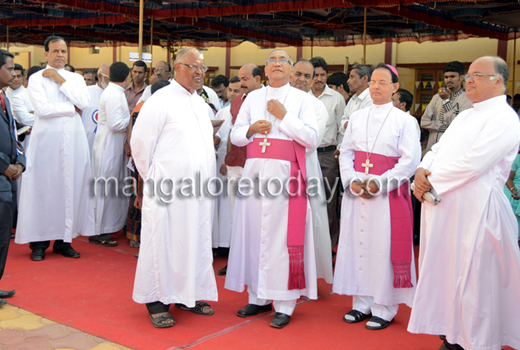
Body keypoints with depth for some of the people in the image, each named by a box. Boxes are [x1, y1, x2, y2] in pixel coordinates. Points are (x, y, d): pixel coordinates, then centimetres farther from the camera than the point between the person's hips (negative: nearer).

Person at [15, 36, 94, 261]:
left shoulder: (76, 78, 14)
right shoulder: (36, 79, 4)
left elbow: (85, 102, -4)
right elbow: (43, 108, -11)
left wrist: (60, 80, -4)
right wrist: (72, 108, -4)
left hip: (73, 140, 3)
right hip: (46, 139, -3)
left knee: (70, 188, 3)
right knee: (43, 189, -3)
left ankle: (64, 240, 11)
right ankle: (39, 242, 7)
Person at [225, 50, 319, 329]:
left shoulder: (301, 99, 6)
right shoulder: (253, 97, 16)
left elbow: (312, 138, -5)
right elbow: (235, 136, 14)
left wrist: (283, 115, -10)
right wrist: (251, 129, -6)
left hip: (285, 174, -3)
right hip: (255, 172, 4)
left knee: (283, 236, -5)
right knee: (254, 232, 5)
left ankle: (284, 305, 2)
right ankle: (259, 297, 17)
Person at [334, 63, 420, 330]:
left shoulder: (404, 120, -1)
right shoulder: (357, 118, 11)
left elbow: (410, 160, -7)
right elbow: (346, 152, 9)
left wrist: (380, 183, -15)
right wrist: (352, 180, -8)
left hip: (388, 194, -4)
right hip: (356, 192, 4)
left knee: (383, 246, -2)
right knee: (358, 243, 7)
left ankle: (384, 308, 10)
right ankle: (362, 303, 19)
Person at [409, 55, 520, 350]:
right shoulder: (466, 116, 21)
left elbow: (472, 163, -19)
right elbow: (439, 148, 18)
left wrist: (431, 181, -11)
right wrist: (422, 170, -3)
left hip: (474, 212, -9)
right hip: (443, 207, 9)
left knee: (472, 280, -3)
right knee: (446, 273, 13)